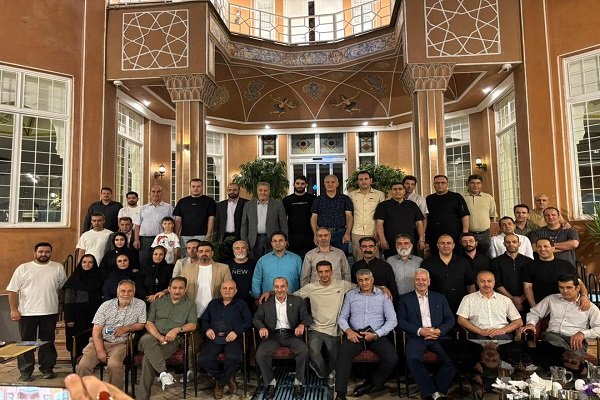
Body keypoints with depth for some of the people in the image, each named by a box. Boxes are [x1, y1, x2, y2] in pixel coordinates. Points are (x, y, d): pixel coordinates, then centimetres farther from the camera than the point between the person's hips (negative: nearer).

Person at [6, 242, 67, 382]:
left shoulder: (58, 268, 5)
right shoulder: (23, 268, 0)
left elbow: (62, 288, 10)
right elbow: (13, 290, 0)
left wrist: (61, 305, 7)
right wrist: (14, 309, -5)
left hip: (50, 312, 1)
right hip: (27, 312, -1)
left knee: (48, 342, 10)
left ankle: (47, 368, 21)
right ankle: (26, 372, 17)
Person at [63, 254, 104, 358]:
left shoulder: (98, 278, 8)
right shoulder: (74, 279, 0)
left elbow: (101, 299, 9)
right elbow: (68, 300, -3)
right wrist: (69, 319, -10)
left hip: (93, 317, 2)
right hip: (77, 317, -2)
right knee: (77, 343, 0)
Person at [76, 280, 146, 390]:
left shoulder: (140, 305, 1)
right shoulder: (106, 305, 1)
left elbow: (142, 325, 7)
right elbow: (96, 330, -2)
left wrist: (127, 328, -12)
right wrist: (100, 351, -13)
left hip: (119, 344, -2)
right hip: (100, 341, 2)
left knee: (114, 365, -29)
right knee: (83, 365, -20)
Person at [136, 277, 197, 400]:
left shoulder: (190, 304, 12)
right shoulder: (158, 302, 18)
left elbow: (192, 325, 3)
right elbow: (149, 323, 8)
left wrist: (177, 329, -16)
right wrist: (159, 337, -11)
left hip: (172, 339, -2)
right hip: (153, 336, 2)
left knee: (148, 357, -28)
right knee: (146, 339, -36)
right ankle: (163, 372, -36)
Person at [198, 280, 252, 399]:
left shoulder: (241, 304, 17)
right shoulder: (213, 303, 26)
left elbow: (248, 321, 5)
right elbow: (203, 320, 21)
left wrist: (236, 332, -10)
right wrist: (207, 329, -1)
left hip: (232, 338, -2)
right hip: (214, 338, 3)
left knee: (233, 358, -34)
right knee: (203, 360, -26)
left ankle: (220, 383, -3)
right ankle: (229, 378, -1)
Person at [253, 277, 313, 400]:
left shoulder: (297, 301, 7)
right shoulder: (266, 302, 8)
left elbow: (307, 317, 3)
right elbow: (256, 318, 9)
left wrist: (302, 325, -21)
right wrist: (261, 327, -14)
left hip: (291, 334, 0)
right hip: (273, 335, 1)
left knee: (304, 351, -29)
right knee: (260, 354, -26)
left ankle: (298, 383, -7)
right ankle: (270, 382, 0)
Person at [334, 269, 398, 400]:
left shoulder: (383, 295, 7)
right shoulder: (350, 295, 13)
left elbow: (392, 320, 0)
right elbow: (342, 317, 11)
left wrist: (376, 334, -12)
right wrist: (348, 330, -10)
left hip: (377, 335, 0)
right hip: (355, 334, 0)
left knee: (392, 359, -25)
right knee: (343, 354, -30)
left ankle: (373, 383, 2)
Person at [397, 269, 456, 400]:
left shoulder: (440, 297, 18)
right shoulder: (405, 299, 12)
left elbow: (450, 319, 12)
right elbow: (401, 321, 3)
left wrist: (439, 331, -8)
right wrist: (419, 331, -11)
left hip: (438, 336, 2)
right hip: (417, 337, -1)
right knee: (412, 358, -32)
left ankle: (438, 389, -7)